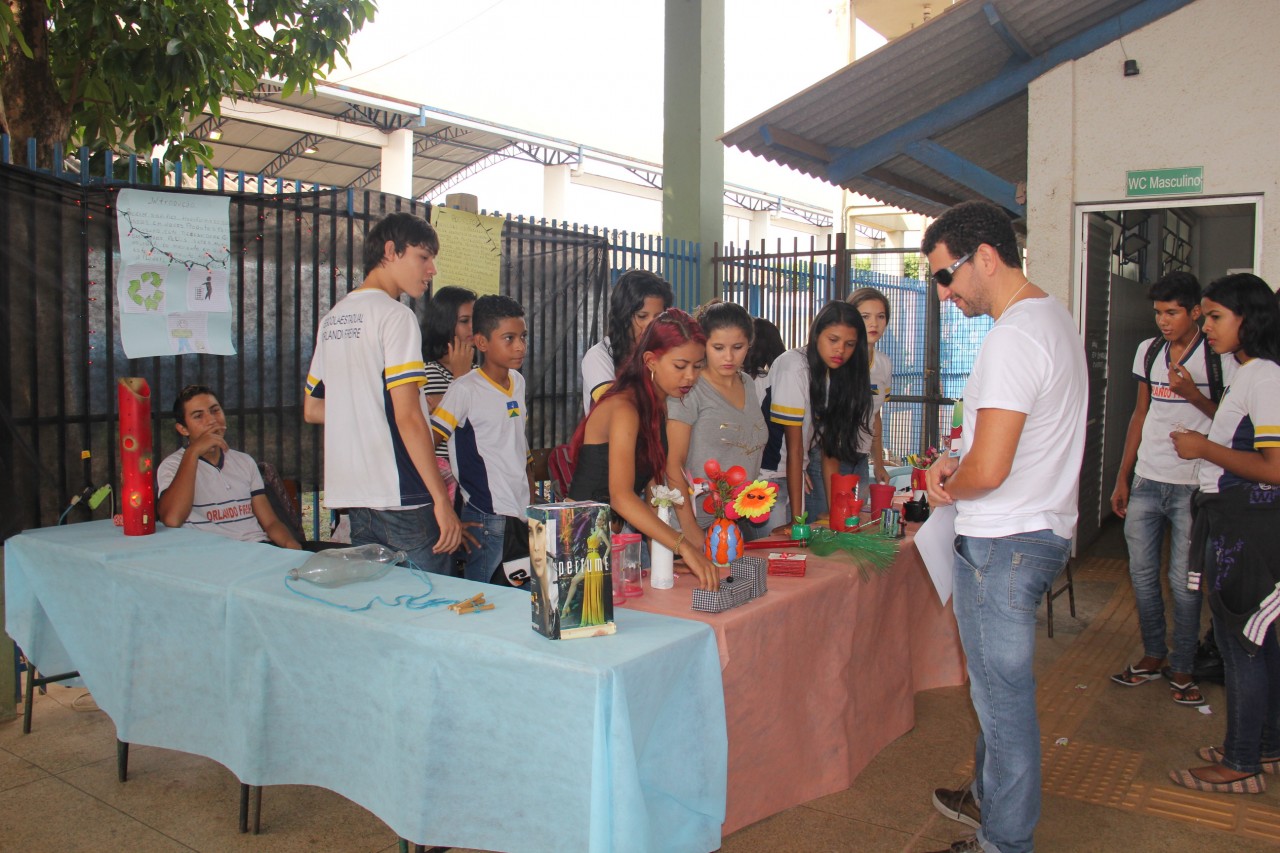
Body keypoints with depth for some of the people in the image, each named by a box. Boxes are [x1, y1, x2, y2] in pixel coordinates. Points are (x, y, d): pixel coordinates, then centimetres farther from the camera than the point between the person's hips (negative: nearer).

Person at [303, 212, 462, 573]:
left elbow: (312, 410, 20)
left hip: (351, 496, 8)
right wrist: (442, 500, -17)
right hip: (402, 501, -8)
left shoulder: (332, 318, 14)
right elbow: (408, 416, -18)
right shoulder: (395, 315, -10)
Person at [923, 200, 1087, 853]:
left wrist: (946, 490, -6)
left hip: (1003, 543, -10)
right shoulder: (1053, 316, 11)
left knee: (1003, 691, 4)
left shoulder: (1013, 337, -22)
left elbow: (987, 472, -27)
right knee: (998, 682, 22)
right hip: (1043, 528, 10)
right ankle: (990, 797, 39)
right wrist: (956, 463, 8)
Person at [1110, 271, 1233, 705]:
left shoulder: (1219, 358, -6)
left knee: (1183, 581, 1)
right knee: (1141, 573, 10)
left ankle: (1182, 668, 16)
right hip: (1146, 483, 5)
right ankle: (1153, 655, 26)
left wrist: (1194, 396, -20)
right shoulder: (1148, 351, 9)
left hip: (1192, 487, -5)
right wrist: (1122, 478, 14)